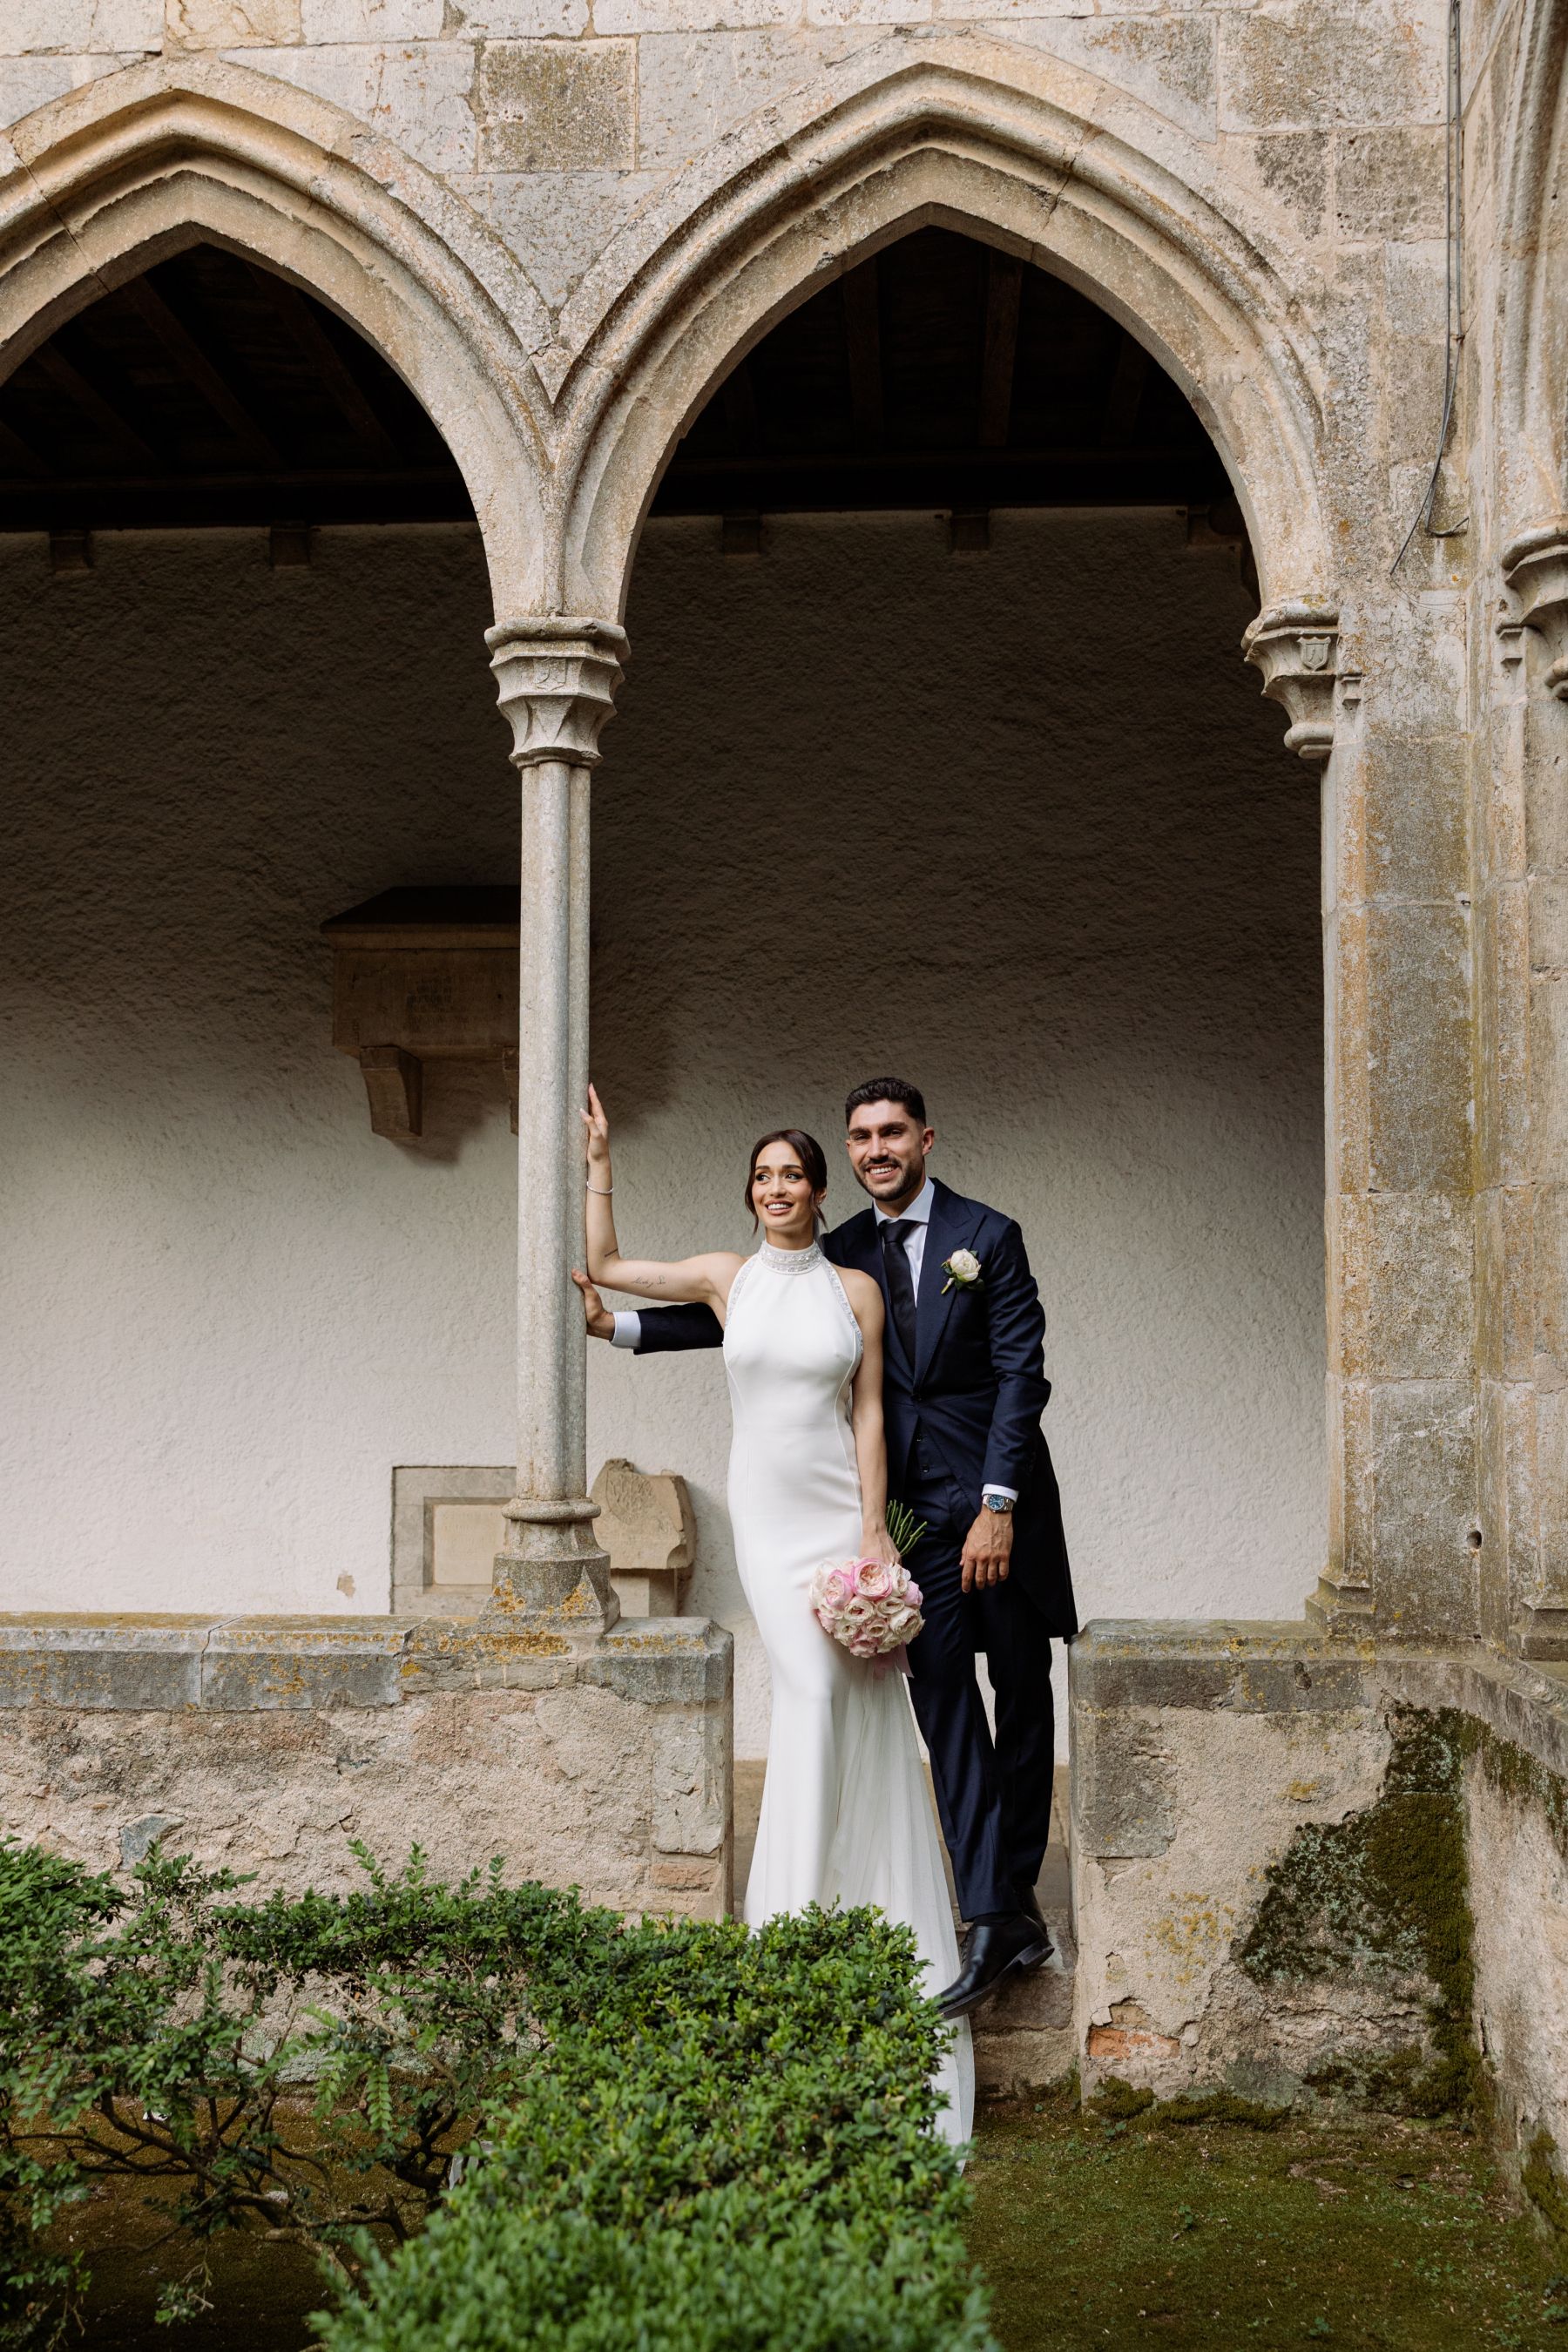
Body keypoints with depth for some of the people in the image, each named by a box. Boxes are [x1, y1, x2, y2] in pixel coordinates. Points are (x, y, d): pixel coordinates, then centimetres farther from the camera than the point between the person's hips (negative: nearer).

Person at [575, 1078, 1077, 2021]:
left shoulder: (988, 1237, -6)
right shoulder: (842, 1254, 7)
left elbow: (1022, 1374, -10)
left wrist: (998, 1505, -16)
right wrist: (620, 1325, -1)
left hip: (1000, 1500, -2)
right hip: (918, 1510, 3)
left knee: (1023, 1701, 7)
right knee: (945, 1703, -6)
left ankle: (1016, 1895, 21)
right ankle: (999, 1922, -7)